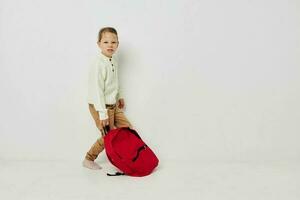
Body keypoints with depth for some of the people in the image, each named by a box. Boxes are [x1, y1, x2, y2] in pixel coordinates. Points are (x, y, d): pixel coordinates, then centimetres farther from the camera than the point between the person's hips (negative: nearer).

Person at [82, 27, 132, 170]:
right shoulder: (98, 64, -23)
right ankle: (88, 160, 22)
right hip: (100, 106, -8)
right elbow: (97, 90, -25)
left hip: (113, 105, 9)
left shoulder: (113, 61, 4)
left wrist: (119, 96, 28)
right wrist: (103, 114, -25)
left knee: (127, 128, 11)